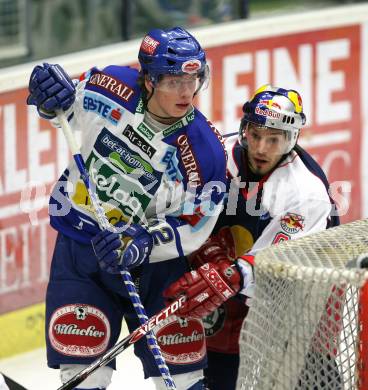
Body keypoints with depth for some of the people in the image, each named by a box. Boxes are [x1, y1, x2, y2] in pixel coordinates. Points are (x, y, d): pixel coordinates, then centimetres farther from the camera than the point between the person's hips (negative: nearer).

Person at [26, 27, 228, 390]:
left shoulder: (205, 150, -19)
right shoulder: (111, 89, -15)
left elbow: (191, 227, -14)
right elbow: (65, 106, 7)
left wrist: (140, 243, -30)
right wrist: (51, 93, -16)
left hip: (154, 258, -1)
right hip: (80, 244, 1)